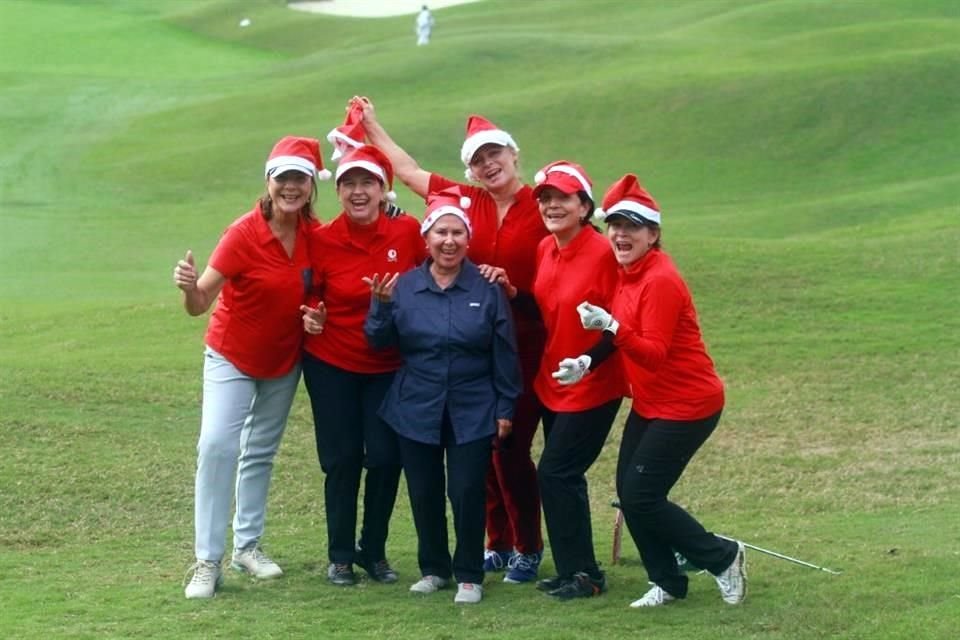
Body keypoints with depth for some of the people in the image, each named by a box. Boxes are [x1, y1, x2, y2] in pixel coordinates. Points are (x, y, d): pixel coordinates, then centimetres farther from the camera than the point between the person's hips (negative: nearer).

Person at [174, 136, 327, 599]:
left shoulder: (315, 233, -10)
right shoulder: (244, 234, -25)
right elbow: (200, 304, -29)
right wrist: (189, 287, -50)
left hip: (284, 360, 5)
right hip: (232, 356, -5)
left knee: (261, 452, 15)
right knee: (217, 445, -18)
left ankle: (248, 544, 29)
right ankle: (208, 561, -13)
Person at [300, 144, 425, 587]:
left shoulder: (408, 233, -8)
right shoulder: (322, 241, -9)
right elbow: (310, 298, 1)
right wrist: (310, 317, -19)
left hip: (390, 366, 1)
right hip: (332, 365, -1)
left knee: (386, 459, 1)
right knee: (342, 460, 4)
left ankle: (374, 550, 20)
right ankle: (340, 555, 18)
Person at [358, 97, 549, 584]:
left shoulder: (542, 208, -5)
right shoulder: (466, 200, 5)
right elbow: (409, 171, 17)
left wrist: (512, 286, -19)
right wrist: (372, 126, 24)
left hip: (526, 342, -4)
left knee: (511, 446, -5)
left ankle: (528, 549, 9)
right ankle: (498, 544, 21)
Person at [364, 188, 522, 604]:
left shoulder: (487, 289, -5)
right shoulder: (404, 287, 0)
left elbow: (504, 352, -1)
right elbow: (380, 342, 3)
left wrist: (505, 407, -2)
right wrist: (381, 305, -15)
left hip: (473, 412, -2)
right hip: (416, 410, 2)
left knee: (467, 493, -3)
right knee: (424, 493, 9)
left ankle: (469, 575, 12)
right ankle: (433, 568, 26)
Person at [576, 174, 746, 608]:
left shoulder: (660, 280, -20)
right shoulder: (627, 274, 6)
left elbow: (654, 353, -26)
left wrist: (610, 326, -39)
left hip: (687, 404, -9)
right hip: (649, 403, 9)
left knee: (642, 496, -8)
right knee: (628, 491, 6)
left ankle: (723, 558, 9)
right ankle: (667, 583, 20)